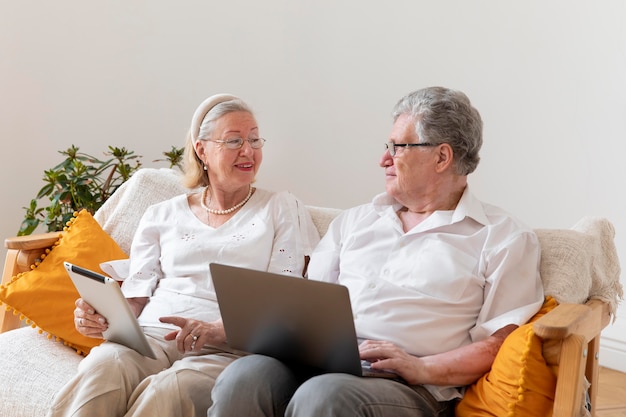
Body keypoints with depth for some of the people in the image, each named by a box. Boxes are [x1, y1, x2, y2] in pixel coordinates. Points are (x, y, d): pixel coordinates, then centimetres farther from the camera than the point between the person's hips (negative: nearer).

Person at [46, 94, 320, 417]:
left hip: (229, 349, -2)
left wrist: (218, 329, -16)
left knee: (169, 390, -36)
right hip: (153, 336, 3)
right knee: (103, 368, -33)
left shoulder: (282, 209, 13)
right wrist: (99, 316, -7)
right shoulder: (161, 216, 20)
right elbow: (134, 297, 17)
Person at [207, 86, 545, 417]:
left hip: (407, 386, -4)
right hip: (316, 364, 5)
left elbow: (501, 343, -2)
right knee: (244, 377, -28)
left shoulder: (504, 238, 7)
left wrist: (424, 368, -15)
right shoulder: (356, 220, 24)